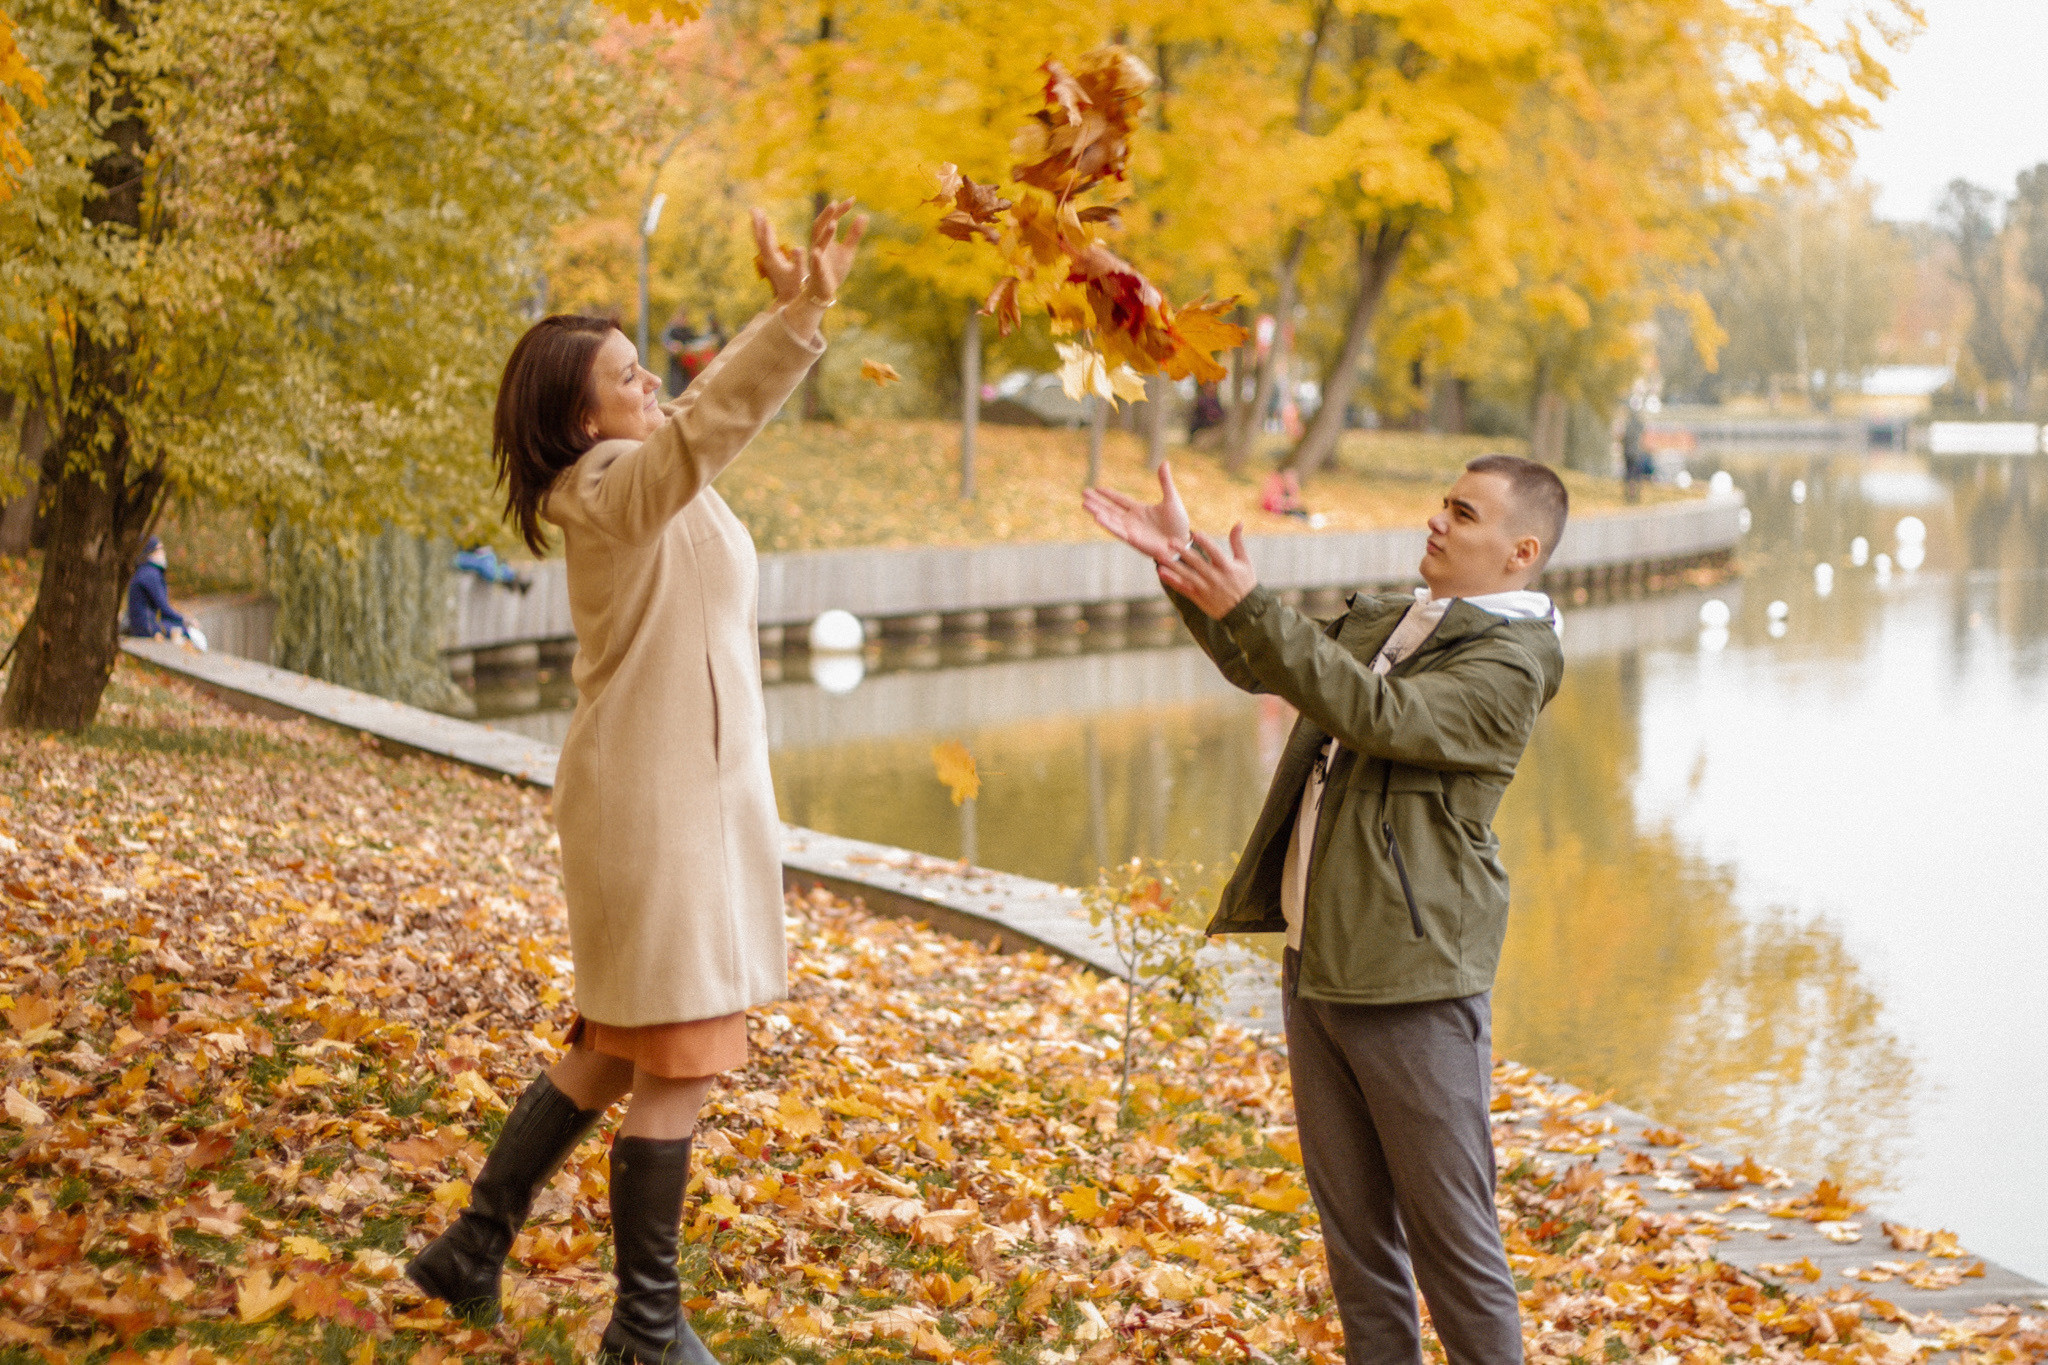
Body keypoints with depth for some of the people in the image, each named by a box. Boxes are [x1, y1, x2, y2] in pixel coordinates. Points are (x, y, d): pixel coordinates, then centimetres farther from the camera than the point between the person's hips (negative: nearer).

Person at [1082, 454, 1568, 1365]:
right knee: (1352, 1222, 16)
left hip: (1411, 979, -9)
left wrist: (1247, 605, -30)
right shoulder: (1384, 619, 16)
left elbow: (1376, 713, -26)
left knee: (1450, 1234, -3)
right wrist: (1182, 558, 15)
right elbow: (1263, 667, 27)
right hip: (1316, 960, 9)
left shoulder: (1508, 662, -12)